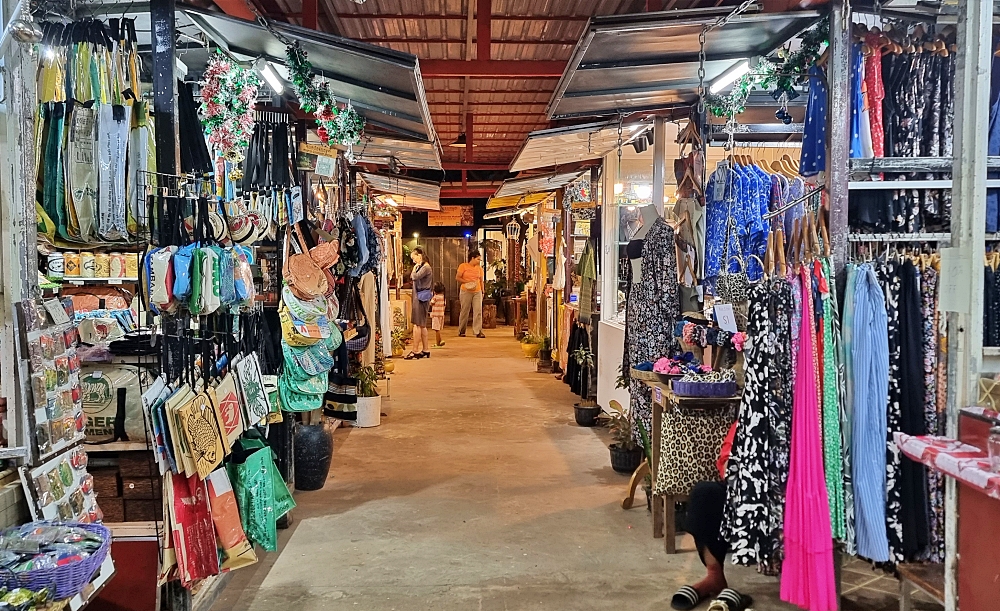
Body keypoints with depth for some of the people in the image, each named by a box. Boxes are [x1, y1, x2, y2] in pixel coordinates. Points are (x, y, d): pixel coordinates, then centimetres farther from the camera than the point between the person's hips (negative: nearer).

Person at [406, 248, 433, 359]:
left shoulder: (426, 268, -13)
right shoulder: (421, 267, 17)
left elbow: (414, 277, -23)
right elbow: (412, 277, 15)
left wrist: (415, 269, -9)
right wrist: (416, 268, 9)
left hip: (421, 298, -10)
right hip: (418, 297, 10)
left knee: (417, 325, -9)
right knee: (422, 325, 12)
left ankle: (415, 351, -7)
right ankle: (425, 350, 17)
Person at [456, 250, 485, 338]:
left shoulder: (479, 268, 12)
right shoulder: (463, 266, 0)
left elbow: (481, 281, 16)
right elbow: (457, 277, -3)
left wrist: (483, 292, 11)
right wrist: (467, 282, -13)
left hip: (477, 292, 3)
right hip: (466, 292, -3)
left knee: (478, 311, -6)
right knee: (465, 311, 2)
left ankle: (478, 331, -6)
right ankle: (461, 331, 13)